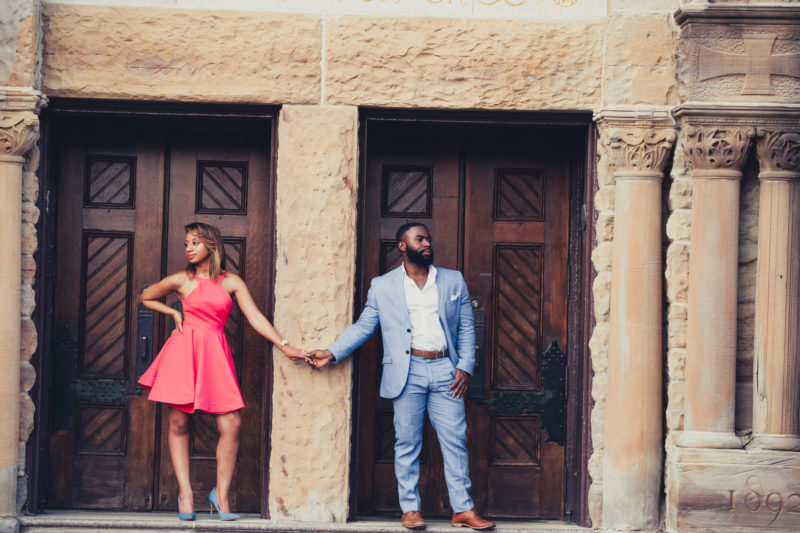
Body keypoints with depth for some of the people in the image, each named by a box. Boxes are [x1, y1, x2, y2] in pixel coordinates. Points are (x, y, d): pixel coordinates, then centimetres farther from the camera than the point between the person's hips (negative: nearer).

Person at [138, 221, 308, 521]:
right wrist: (173, 313, 8)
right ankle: (185, 494, 5)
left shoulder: (231, 282, 7)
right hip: (184, 351, -1)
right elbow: (145, 297, 20)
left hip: (214, 355, 1)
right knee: (178, 423, -2)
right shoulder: (181, 280, 4)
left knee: (231, 424, -8)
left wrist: (283, 345, -5)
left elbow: (255, 317, 3)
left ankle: (221, 495, 3)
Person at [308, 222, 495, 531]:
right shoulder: (382, 286, 8)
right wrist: (332, 353, 1)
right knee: (407, 444, 1)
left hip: (445, 370, 1)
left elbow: (466, 328, 12)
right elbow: (363, 326, 11)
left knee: (455, 441, -1)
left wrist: (465, 367, 1)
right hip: (408, 372, -1)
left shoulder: (454, 281, 12)